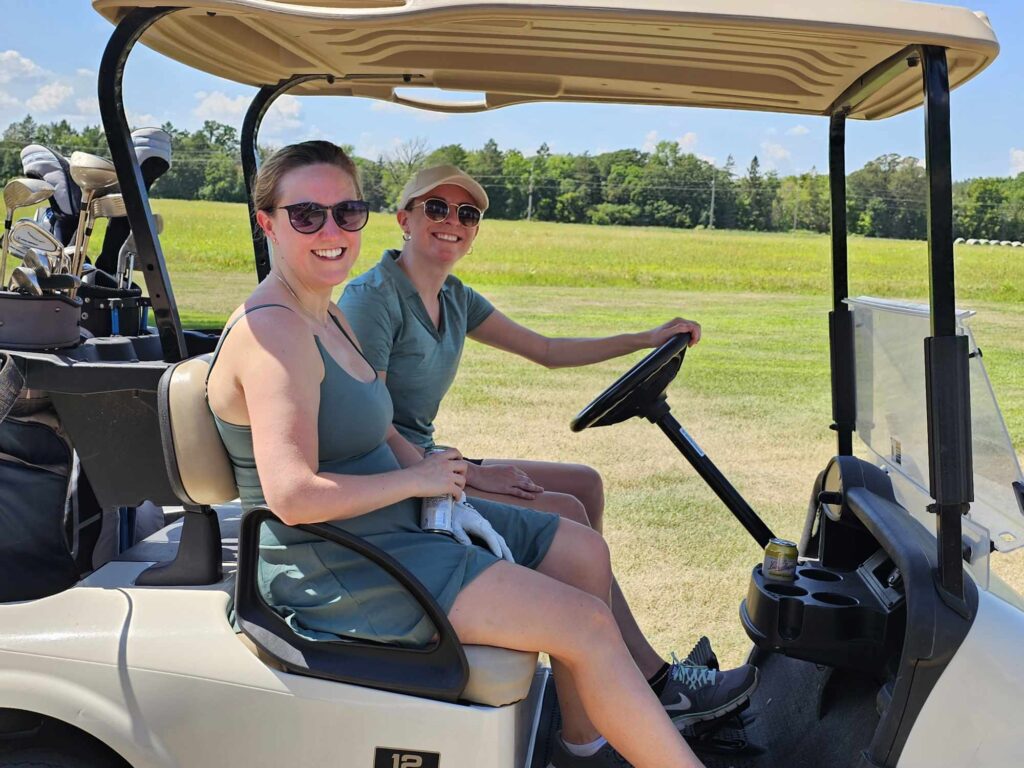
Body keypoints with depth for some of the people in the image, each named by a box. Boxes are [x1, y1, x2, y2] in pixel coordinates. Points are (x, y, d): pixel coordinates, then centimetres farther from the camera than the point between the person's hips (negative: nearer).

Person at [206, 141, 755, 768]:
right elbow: (293, 496, -29)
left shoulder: (327, 315, 10)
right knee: (587, 623, -14)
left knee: (583, 552, 13)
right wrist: (416, 480, -17)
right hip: (337, 570, -10)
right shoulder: (272, 330, -21)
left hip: (390, 524, 10)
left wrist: (428, 467, 3)